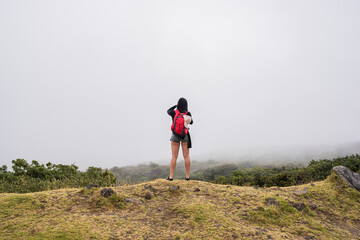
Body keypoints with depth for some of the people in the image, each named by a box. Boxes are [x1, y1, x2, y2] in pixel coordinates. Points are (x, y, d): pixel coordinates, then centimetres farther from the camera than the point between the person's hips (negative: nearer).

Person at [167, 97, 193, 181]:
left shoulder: (174, 112, -7)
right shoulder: (188, 113, -7)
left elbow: (168, 111, 17)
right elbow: (191, 122, 12)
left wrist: (176, 106, 22)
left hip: (175, 135, 0)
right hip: (185, 135, 0)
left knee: (174, 156, 1)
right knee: (186, 156, 5)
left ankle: (171, 176, -1)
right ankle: (187, 176, 7)